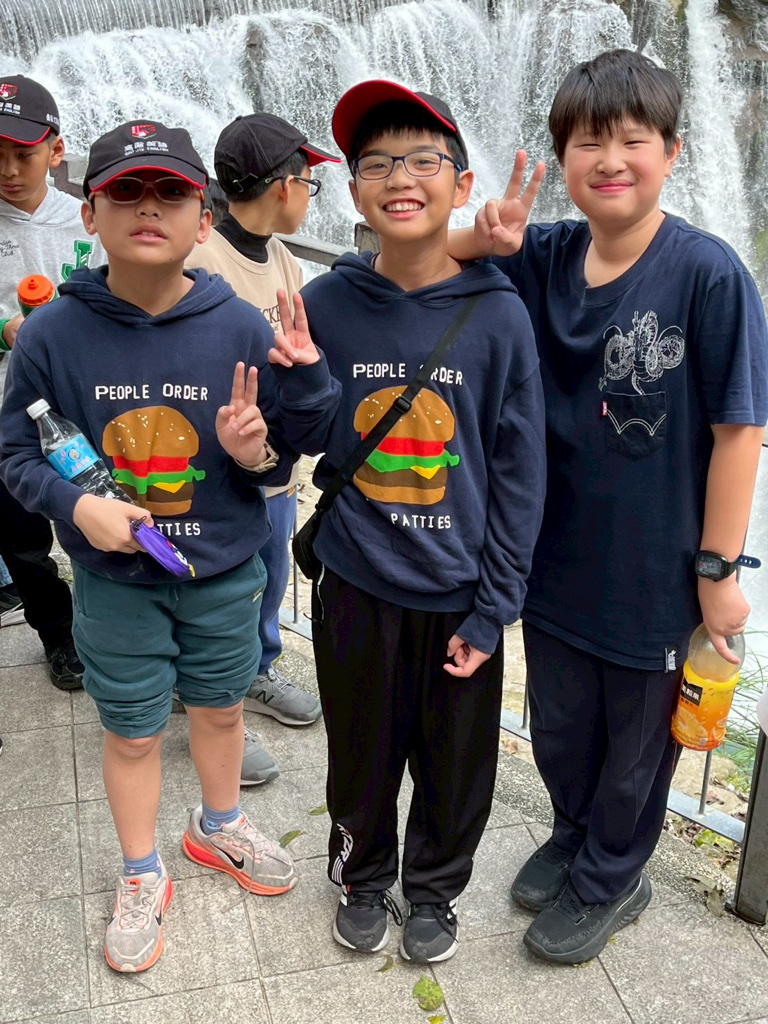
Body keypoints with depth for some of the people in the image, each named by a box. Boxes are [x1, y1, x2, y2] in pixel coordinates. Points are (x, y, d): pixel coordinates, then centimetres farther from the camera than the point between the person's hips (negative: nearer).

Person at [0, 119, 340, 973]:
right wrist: (78, 504, -20)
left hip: (225, 573, 2)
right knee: (132, 731, 15)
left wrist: (258, 454, -26)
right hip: (115, 581, -1)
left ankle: (219, 828, 52)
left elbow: (285, 457, -3)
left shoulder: (239, 327, -12)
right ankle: (141, 877, 42)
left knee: (219, 706, 22)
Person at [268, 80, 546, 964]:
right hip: (356, 587, 1)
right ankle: (362, 878, 48)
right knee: (360, 755, 19)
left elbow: (519, 474, -6)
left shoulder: (498, 314, -10)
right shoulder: (326, 304, -7)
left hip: (460, 593, 0)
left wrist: (492, 610, -7)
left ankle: (434, 889, 46)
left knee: (455, 765, 17)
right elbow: (306, 445, 2)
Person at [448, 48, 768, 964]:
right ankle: (576, 837, 54)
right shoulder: (544, 259, -5)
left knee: (636, 741, 19)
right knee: (558, 733, 24)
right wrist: (484, 239, -19)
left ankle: (609, 880, 45)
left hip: (655, 572, -4)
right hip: (556, 559, 5)